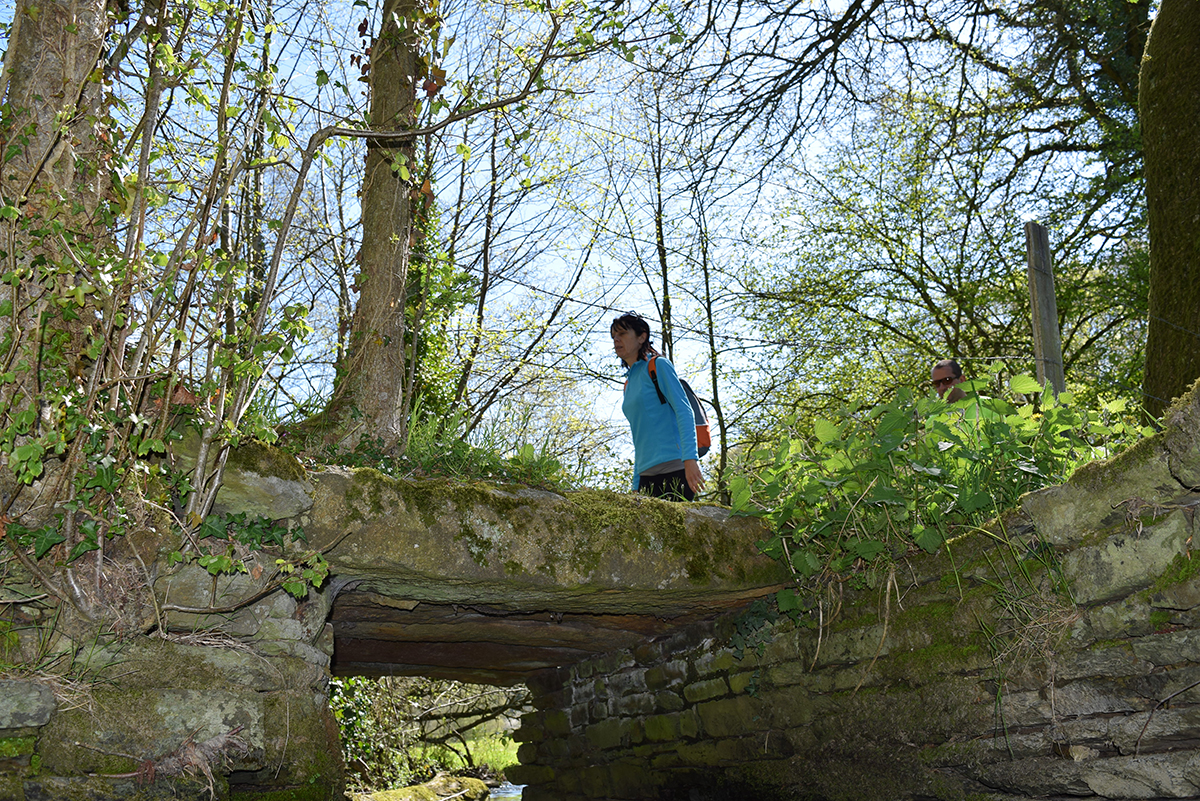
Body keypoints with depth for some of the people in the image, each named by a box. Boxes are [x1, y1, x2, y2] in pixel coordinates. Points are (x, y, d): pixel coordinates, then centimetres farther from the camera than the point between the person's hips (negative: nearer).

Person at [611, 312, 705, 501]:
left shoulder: (658, 365, 2)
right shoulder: (629, 383, 21)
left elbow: (684, 411, -10)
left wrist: (690, 459, -22)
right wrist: (636, 485, 20)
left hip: (674, 468, -7)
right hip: (647, 474, 7)